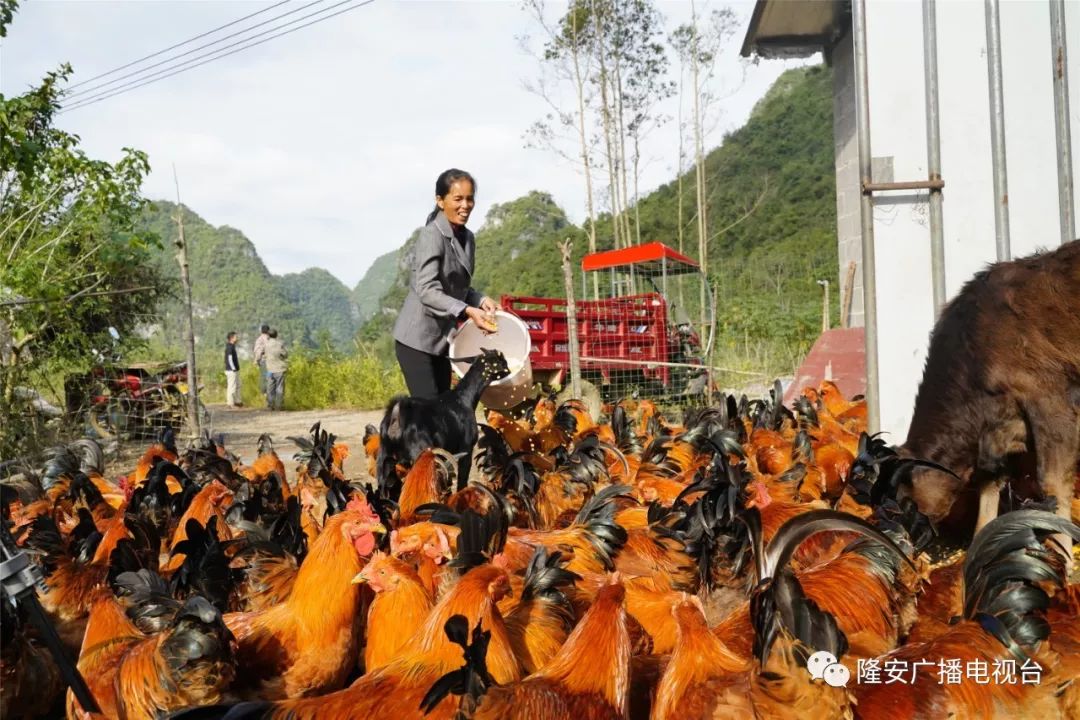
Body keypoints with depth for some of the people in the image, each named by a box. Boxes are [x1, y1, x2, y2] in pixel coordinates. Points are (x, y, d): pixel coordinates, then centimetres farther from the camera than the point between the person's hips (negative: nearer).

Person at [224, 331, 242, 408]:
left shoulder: (232, 347, 14)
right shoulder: (229, 347, -16)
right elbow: (229, 359, -20)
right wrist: (233, 368, -18)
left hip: (235, 370, 10)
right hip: (231, 370, -10)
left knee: (237, 386, 17)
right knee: (232, 386, -5)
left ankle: (237, 401, 26)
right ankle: (231, 403, 1)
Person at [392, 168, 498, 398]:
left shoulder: (467, 238, 9)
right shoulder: (431, 236, -15)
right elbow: (427, 291, -25)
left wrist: (480, 300, -1)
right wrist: (468, 311, -35)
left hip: (442, 338, 8)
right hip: (417, 338, -8)